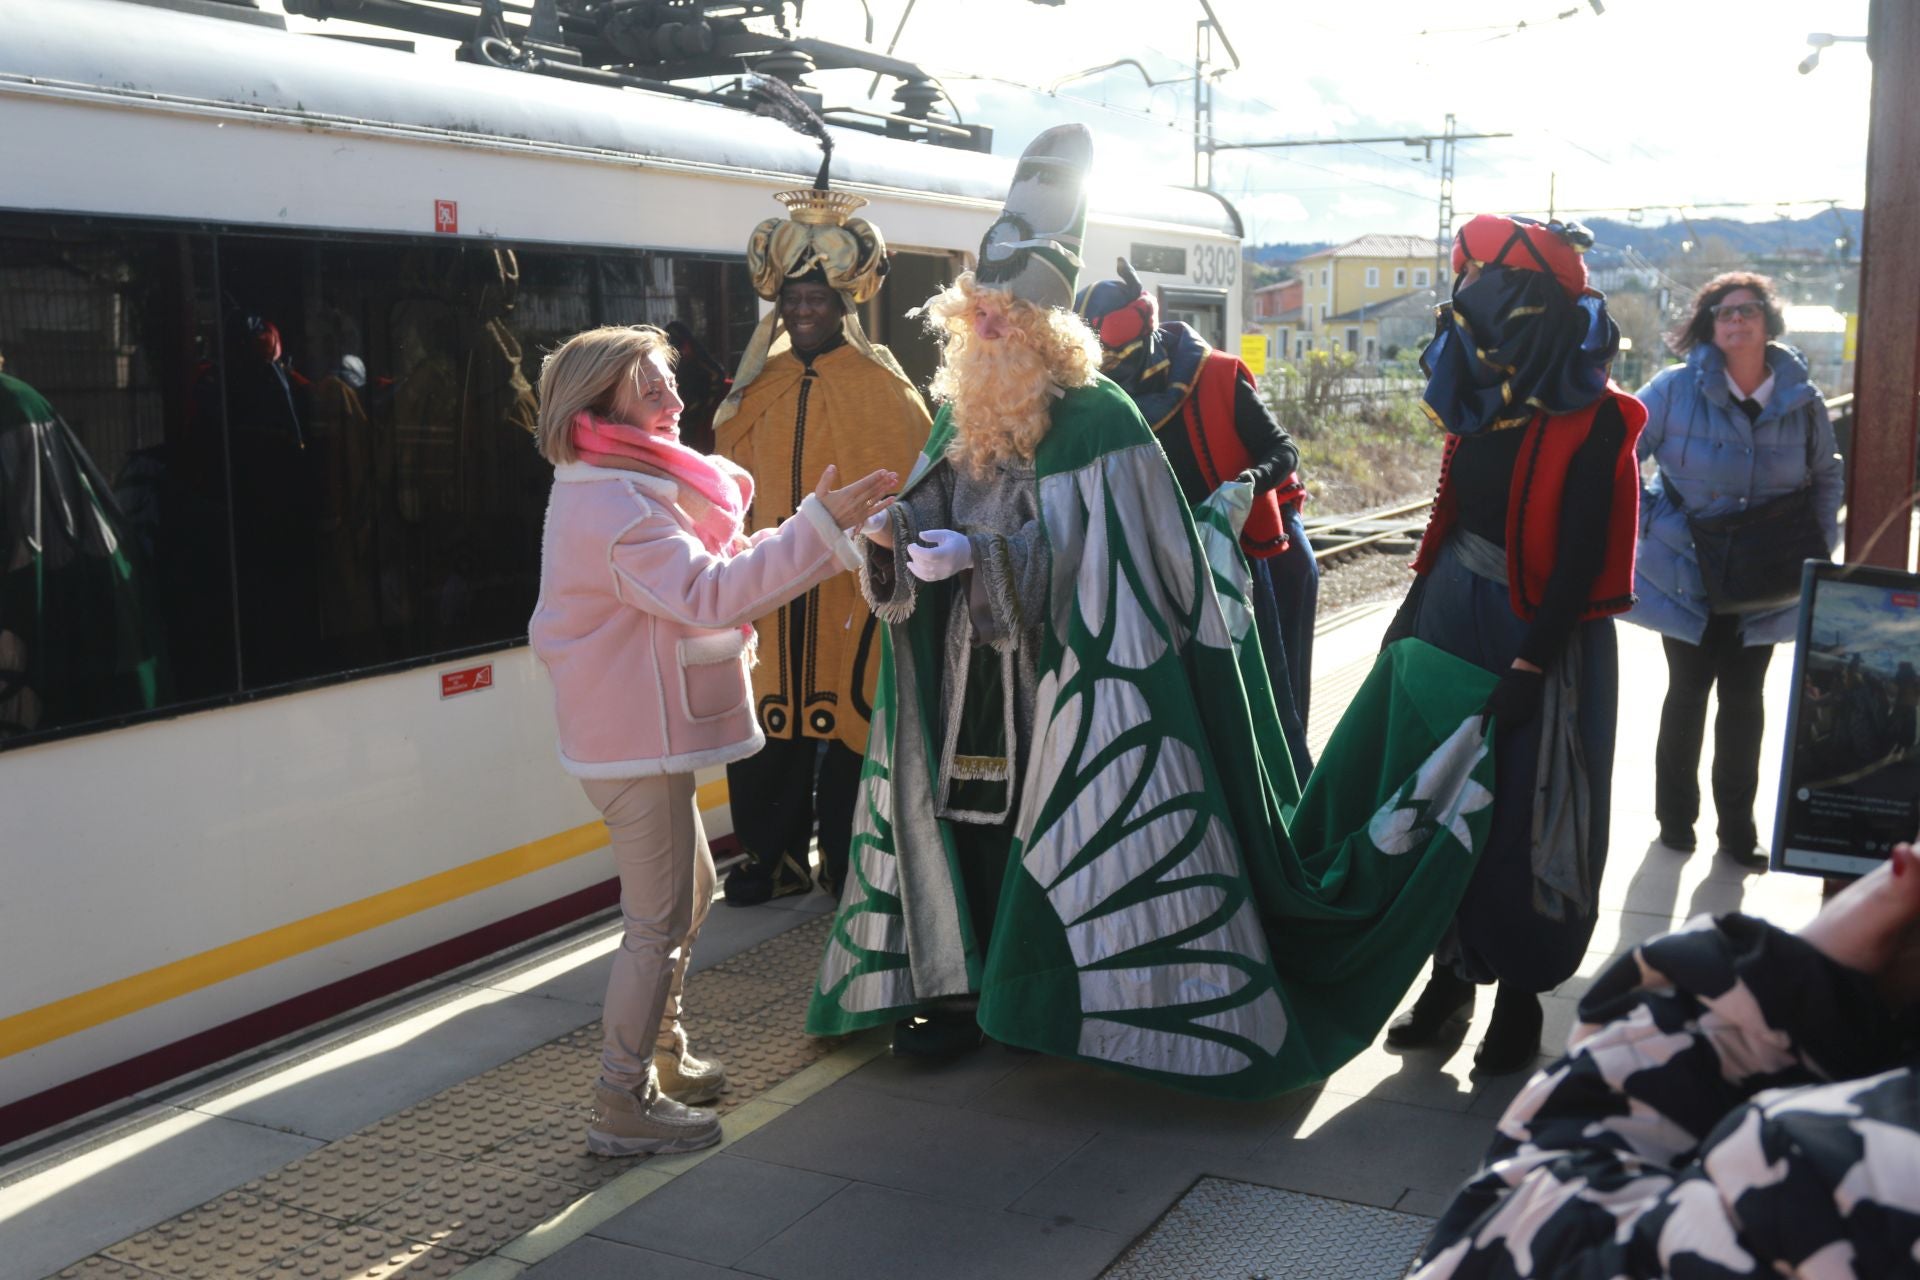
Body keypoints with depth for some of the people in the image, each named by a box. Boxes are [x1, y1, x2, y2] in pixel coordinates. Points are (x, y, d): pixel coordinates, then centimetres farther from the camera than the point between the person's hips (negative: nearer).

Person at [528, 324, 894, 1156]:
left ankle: (661, 1056, 37)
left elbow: (709, 570, 14)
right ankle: (622, 1105, 8)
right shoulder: (616, 510, -22)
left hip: (644, 734, 11)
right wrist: (818, 527, -33)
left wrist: (828, 530, 6)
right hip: (638, 742, -11)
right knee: (659, 920, -3)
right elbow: (710, 594, -33)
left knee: (688, 891, 23)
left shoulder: (622, 491, 13)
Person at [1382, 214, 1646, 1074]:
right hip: (1454, 623, 7)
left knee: (1521, 823, 1)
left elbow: (1582, 560, -17)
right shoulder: (1486, 400, 6)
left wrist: (1529, 667, -21)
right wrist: (1411, 613, 13)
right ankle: (1452, 975, 27)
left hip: (1538, 639, -7)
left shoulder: (1591, 421, -15)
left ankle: (1520, 996, 18)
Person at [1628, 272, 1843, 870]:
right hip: (1687, 575, -2)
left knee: (1744, 699, 9)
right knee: (1688, 693, 10)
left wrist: (1819, 543, 2)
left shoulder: (1801, 400, -2)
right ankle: (1676, 817, 25)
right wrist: (1641, 522, -10)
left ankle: (1737, 830, 20)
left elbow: (1827, 477, 12)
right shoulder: (1675, 389, -11)